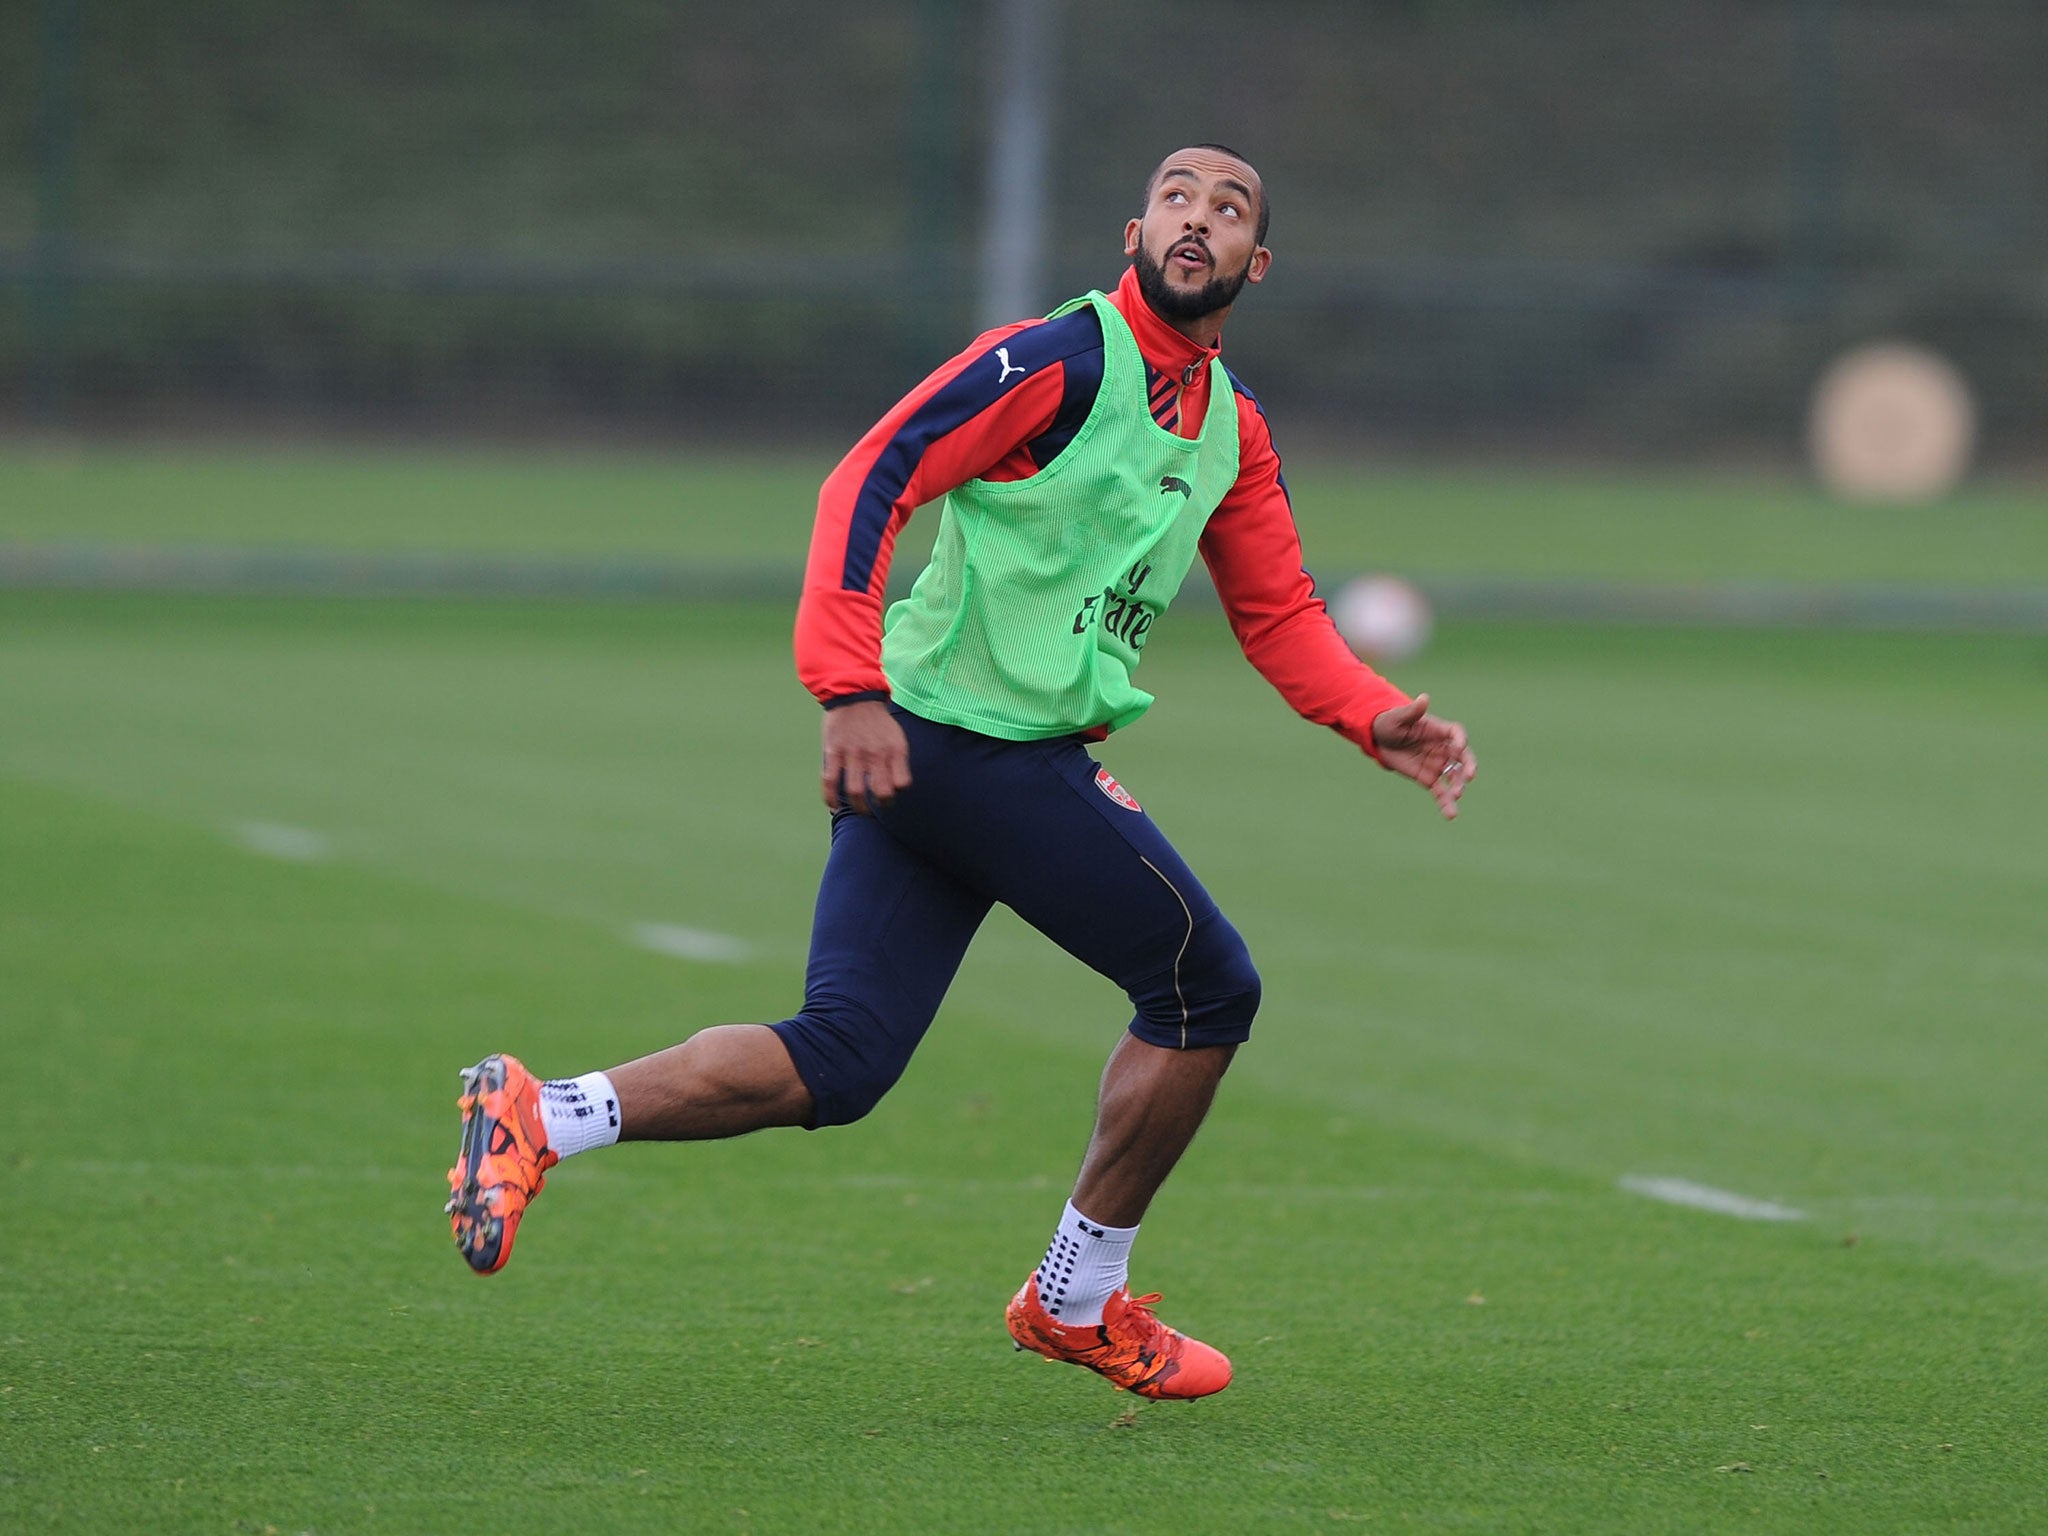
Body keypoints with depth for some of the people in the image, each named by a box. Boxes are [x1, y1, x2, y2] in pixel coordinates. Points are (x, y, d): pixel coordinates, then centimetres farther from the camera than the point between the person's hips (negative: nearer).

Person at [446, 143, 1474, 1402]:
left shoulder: (1236, 429, 17)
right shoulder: (1064, 359, -11)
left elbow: (1279, 615, 24)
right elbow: (872, 480, -18)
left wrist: (1382, 721, 7)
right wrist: (852, 688, -27)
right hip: (992, 746, -9)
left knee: (836, 1063, 2)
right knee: (1208, 986, 2)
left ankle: (538, 1118, -3)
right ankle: (1082, 1300, 15)